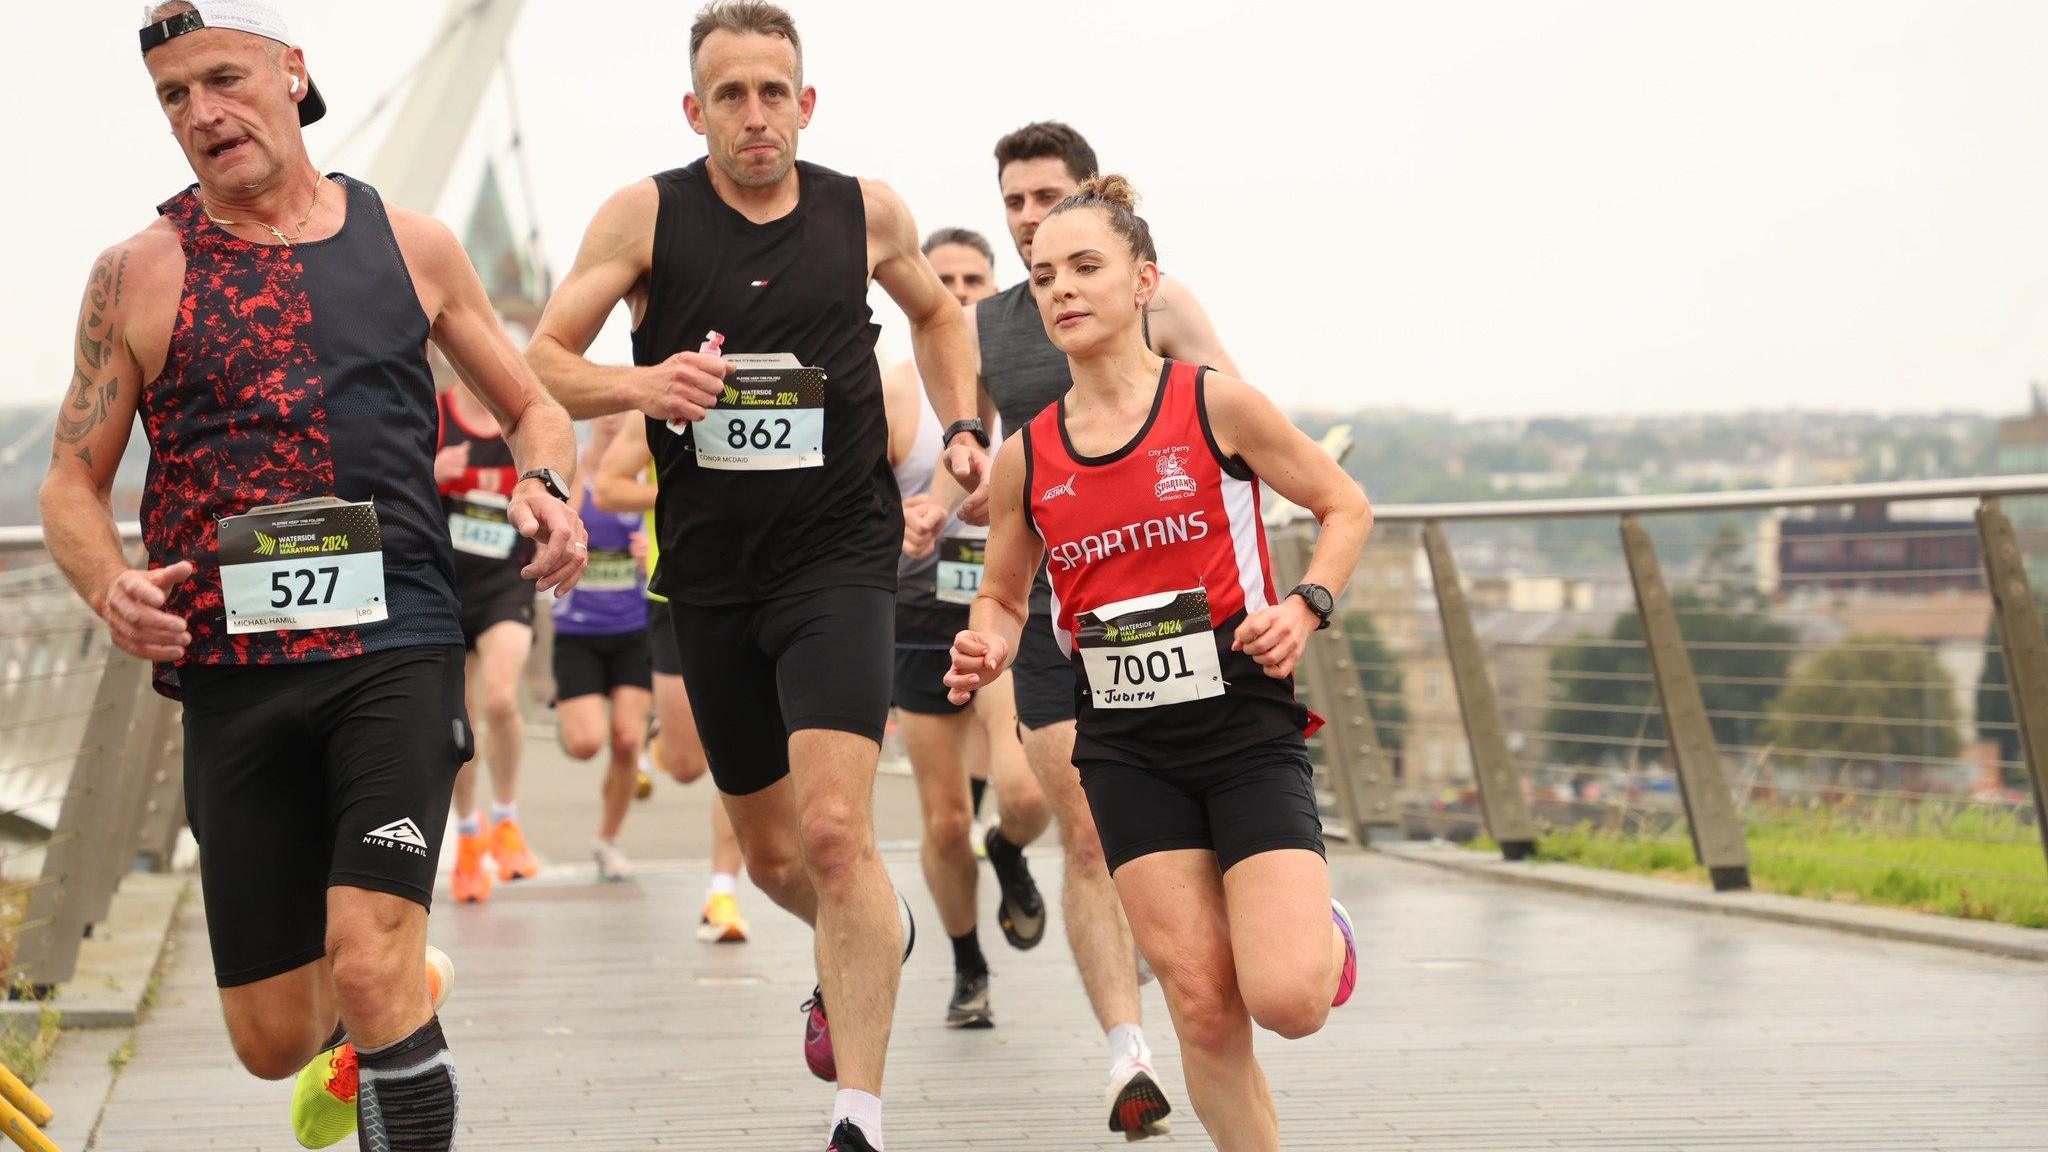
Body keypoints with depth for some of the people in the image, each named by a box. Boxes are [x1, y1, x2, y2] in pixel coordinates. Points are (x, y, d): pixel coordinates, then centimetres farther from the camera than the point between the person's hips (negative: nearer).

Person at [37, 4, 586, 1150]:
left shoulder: (411, 245, 9)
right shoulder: (138, 274, 6)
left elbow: (533, 408, 20)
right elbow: (73, 483, 10)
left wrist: (546, 488, -3)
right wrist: (111, 585, -12)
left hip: (394, 645, -1)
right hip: (231, 670, 1)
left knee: (368, 968, -20)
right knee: (273, 1041, 6)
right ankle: (402, 987, 40)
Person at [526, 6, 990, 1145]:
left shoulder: (868, 210, 2)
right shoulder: (645, 215, -2)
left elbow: (936, 310, 23)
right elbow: (542, 365, -3)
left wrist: (963, 426, 9)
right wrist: (641, 384, -22)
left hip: (841, 558, -2)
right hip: (711, 572, 2)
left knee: (834, 830, -20)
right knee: (774, 855, 14)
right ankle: (874, 933, 49)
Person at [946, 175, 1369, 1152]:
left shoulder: (1215, 404, -6)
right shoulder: (1026, 457, 3)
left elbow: (1344, 506, 5)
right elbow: (1003, 594, 17)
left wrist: (1304, 608, -11)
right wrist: (989, 646, -5)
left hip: (1245, 726, -3)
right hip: (1125, 748, 3)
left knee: (1286, 999, -14)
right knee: (1203, 1007, -5)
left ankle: (1324, 933, 21)